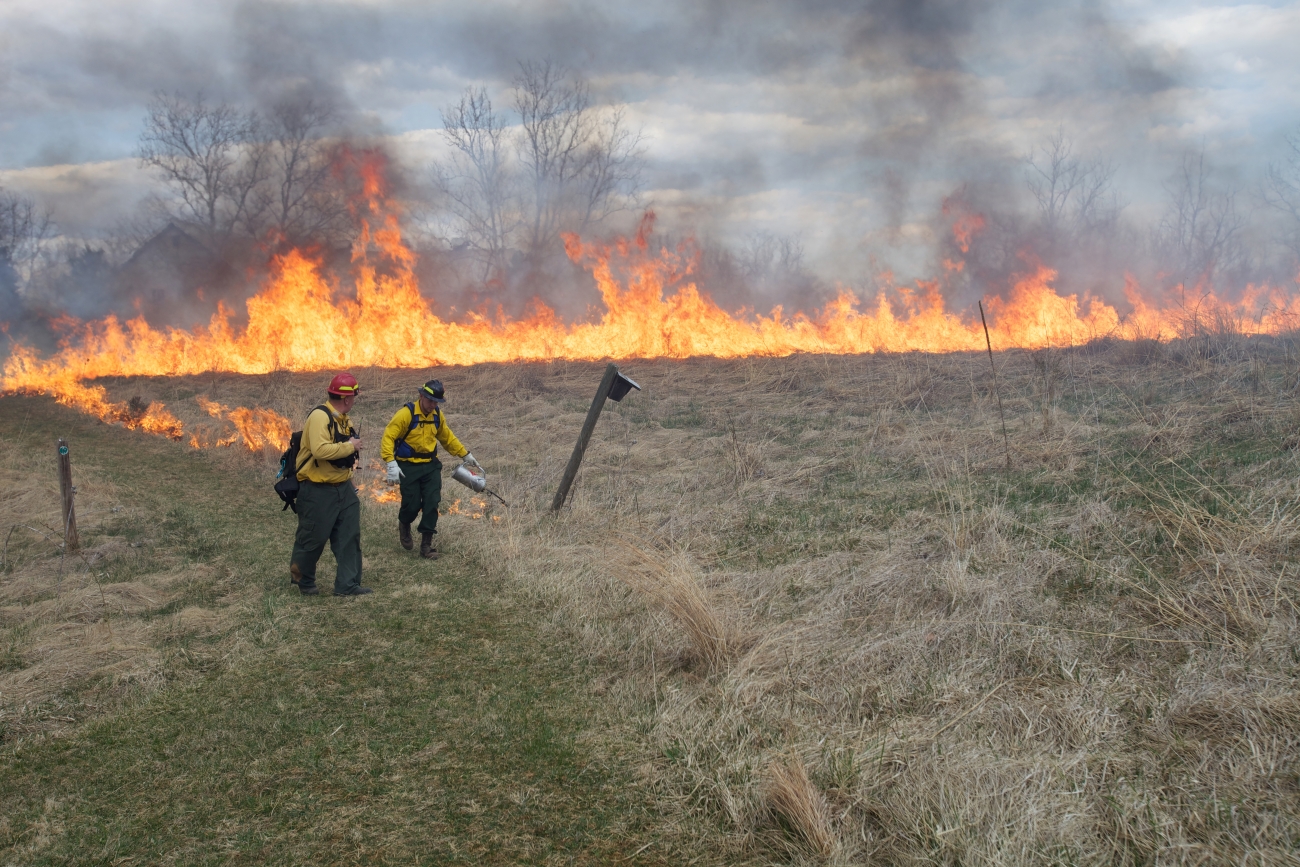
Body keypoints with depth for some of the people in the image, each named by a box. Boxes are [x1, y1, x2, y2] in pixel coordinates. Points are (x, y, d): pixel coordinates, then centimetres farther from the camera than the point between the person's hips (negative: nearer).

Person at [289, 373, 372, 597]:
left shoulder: (342, 419, 11)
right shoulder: (319, 416, -19)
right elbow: (320, 450, -31)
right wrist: (350, 446, -21)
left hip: (343, 488, 9)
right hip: (317, 491, -9)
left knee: (349, 536, 7)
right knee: (312, 538, 5)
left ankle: (348, 584, 13)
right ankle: (302, 580, 26)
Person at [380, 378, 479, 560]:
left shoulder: (437, 415, 4)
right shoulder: (406, 414, -16)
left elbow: (447, 438, 19)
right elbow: (388, 437, -20)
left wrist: (465, 454, 20)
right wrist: (391, 463, -31)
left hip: (431, 466, 5)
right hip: (408, 467, -4)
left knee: (432, 504, -3)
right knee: (412, 504, 0)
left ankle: (426, 544, 8)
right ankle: (404, 525, 36)